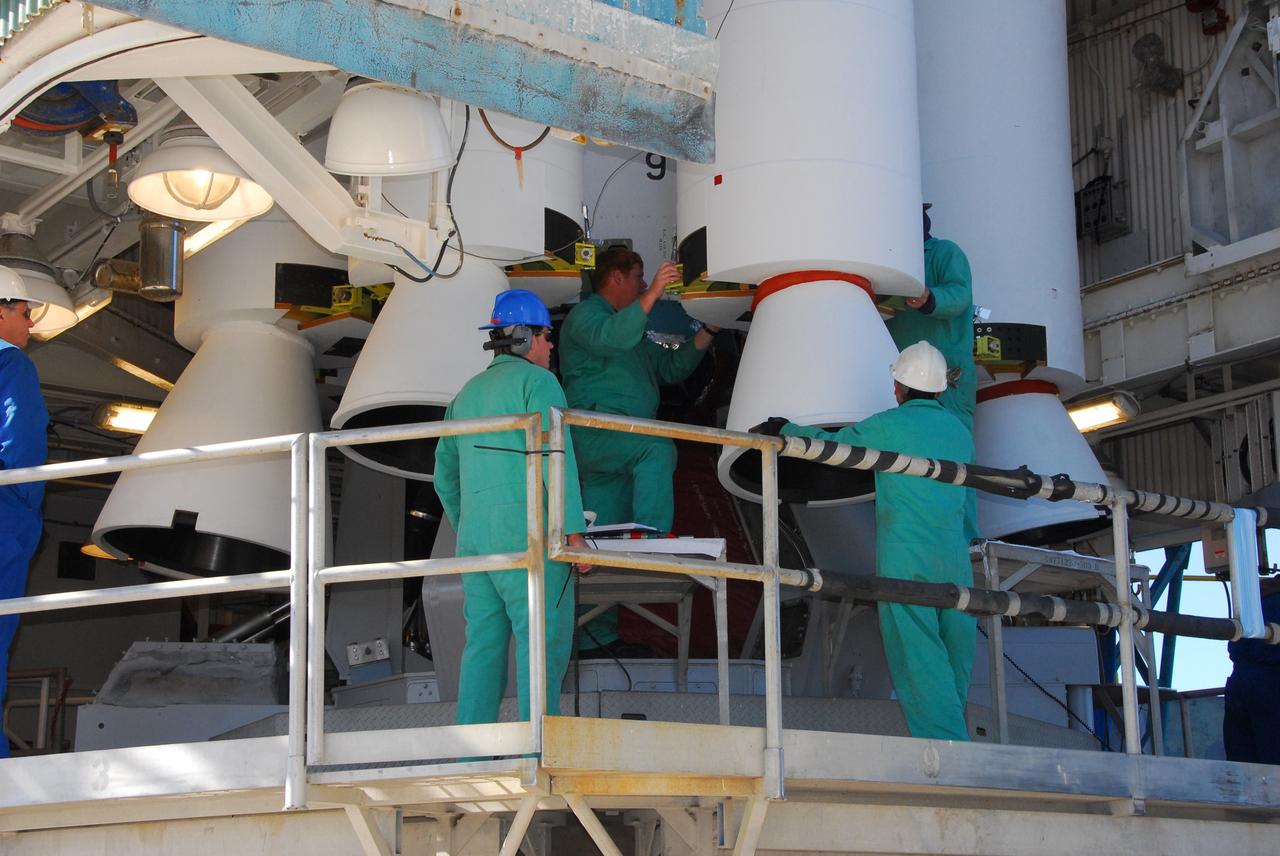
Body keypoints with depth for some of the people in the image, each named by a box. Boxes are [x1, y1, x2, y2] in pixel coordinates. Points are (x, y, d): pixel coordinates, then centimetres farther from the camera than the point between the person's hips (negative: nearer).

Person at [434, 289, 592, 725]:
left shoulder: (468, 394, 20)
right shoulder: (538, 381, -3)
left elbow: (446, 477, 24)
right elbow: (554, 456, -15)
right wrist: (574, 533, -15)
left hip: (475, 537, 7)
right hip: (527, 535, -7)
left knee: (484, 643, 8)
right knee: (544, 640, -6)